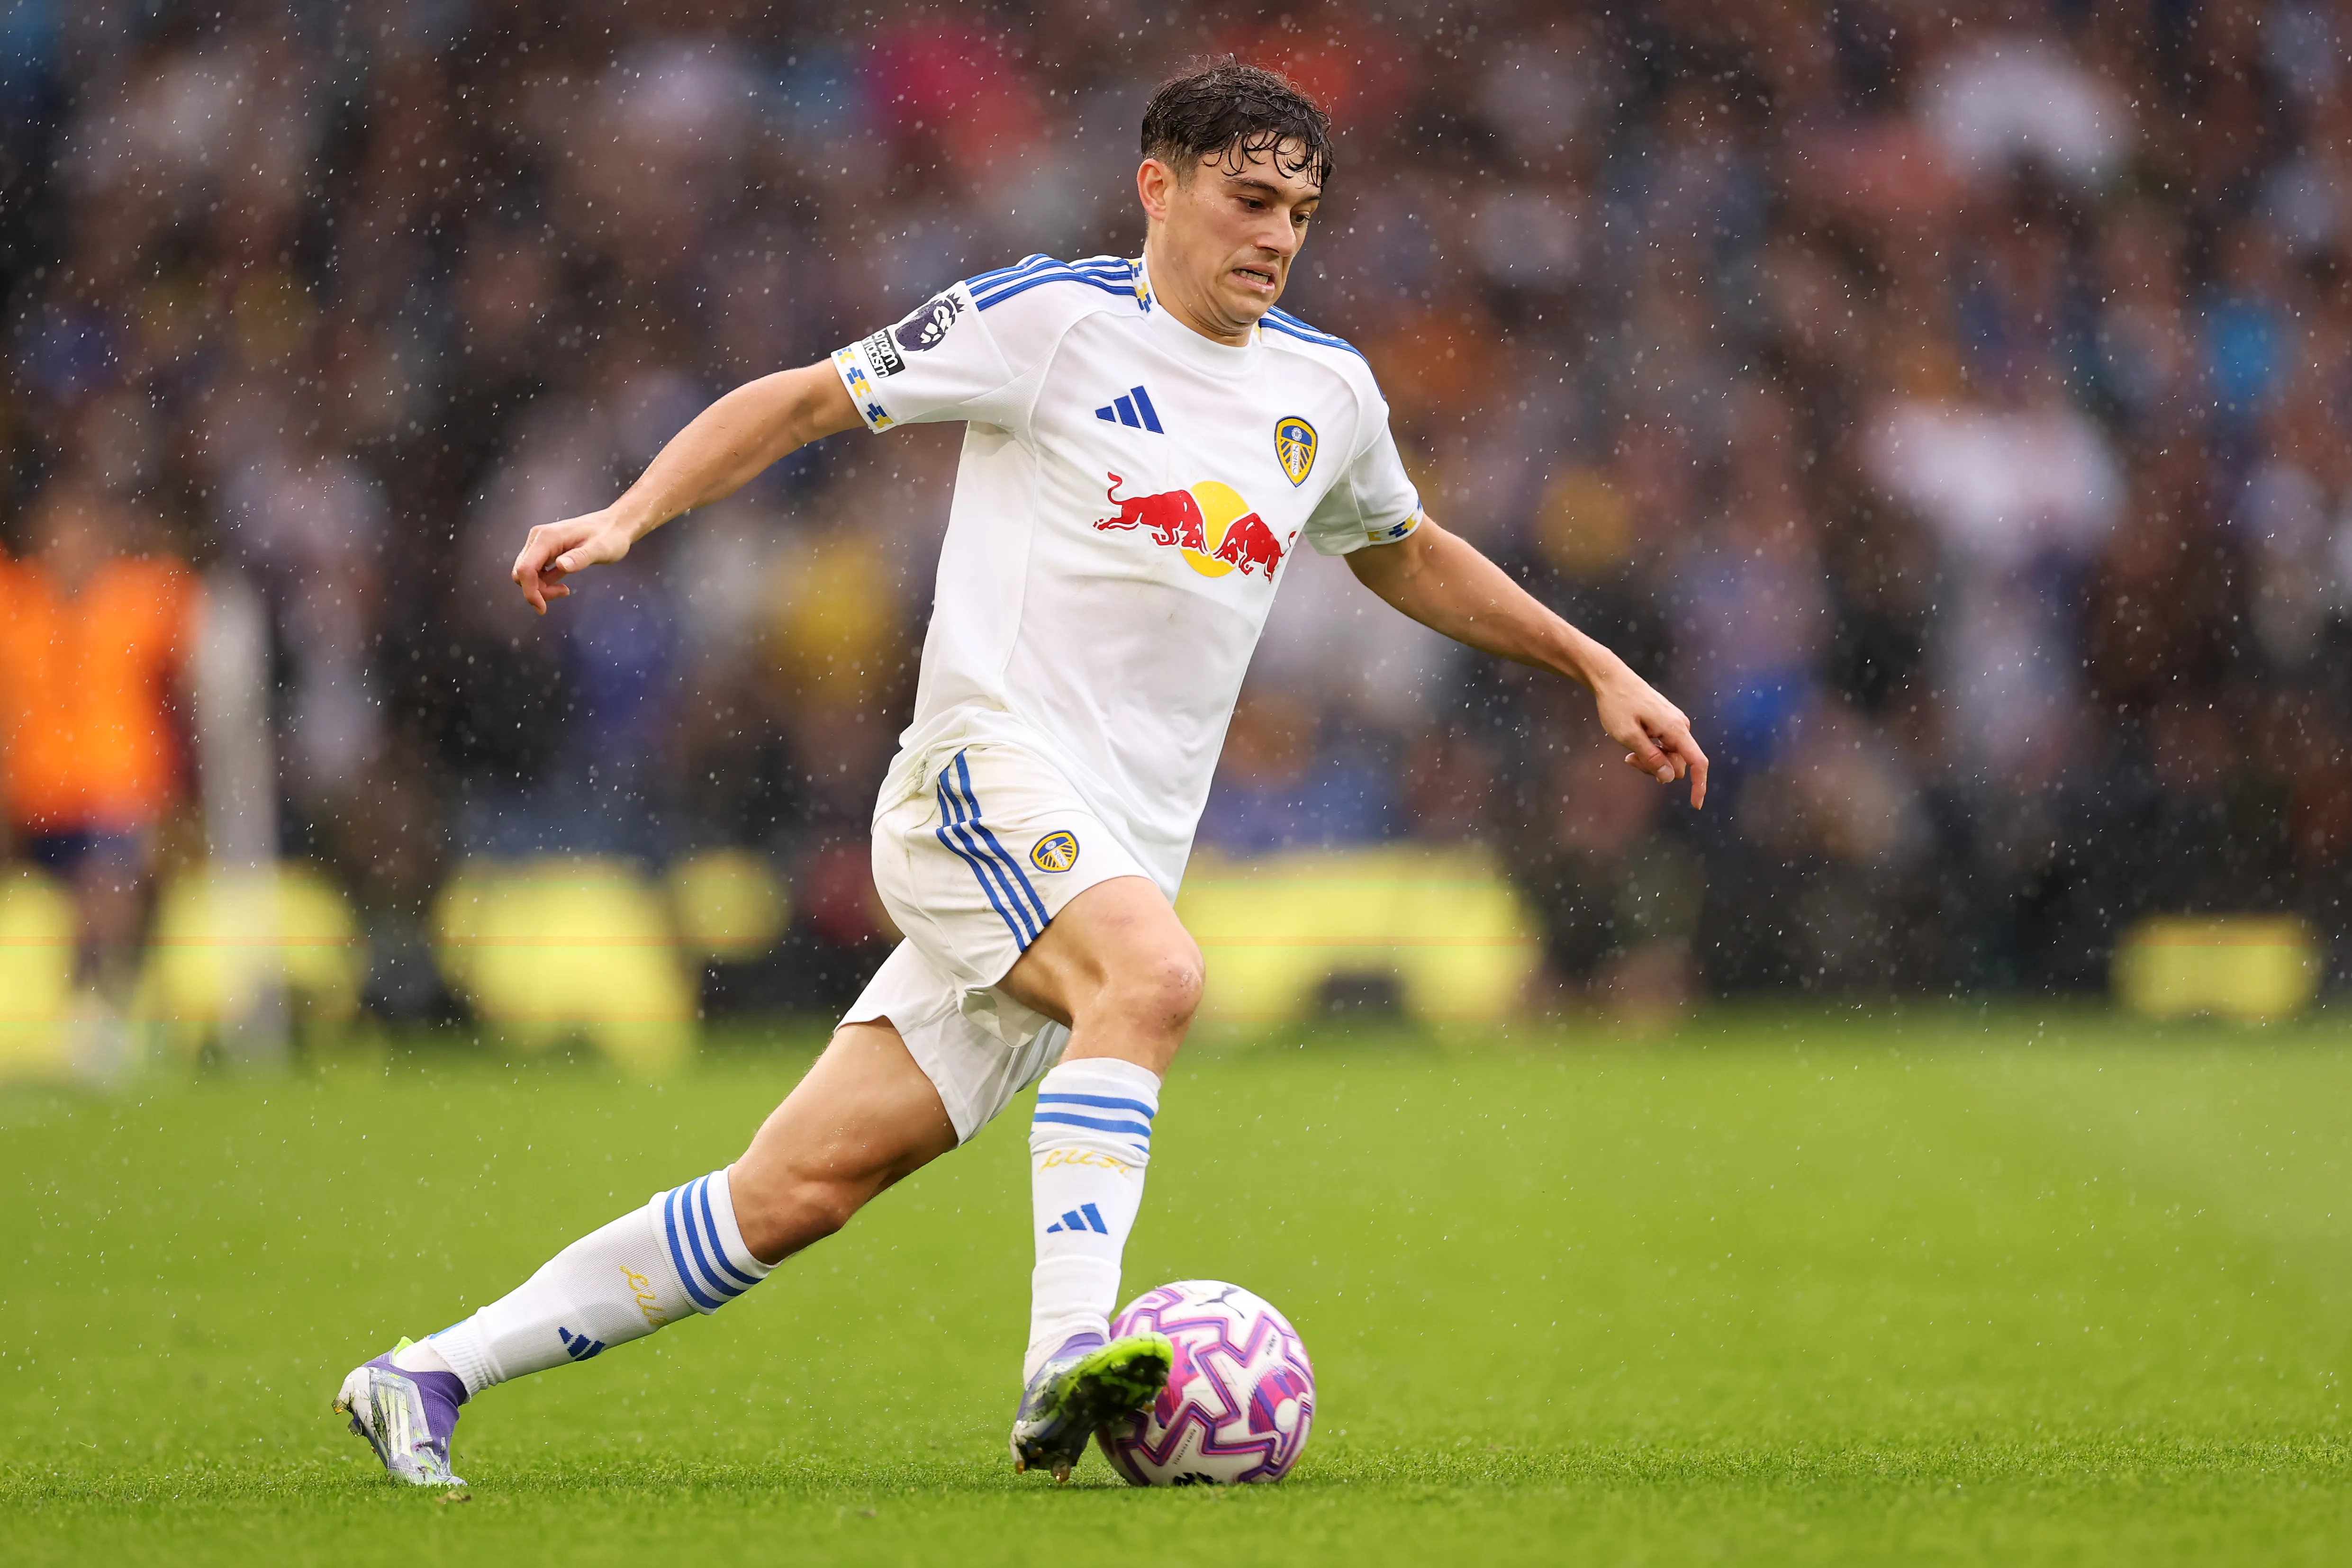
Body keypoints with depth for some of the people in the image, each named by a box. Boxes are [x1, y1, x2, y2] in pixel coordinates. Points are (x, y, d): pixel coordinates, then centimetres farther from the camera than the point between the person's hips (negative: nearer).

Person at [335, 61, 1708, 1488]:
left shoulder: (1328, 391, 16)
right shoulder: (1052, 318, -2)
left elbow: (1407, 554, 36)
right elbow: (803, 402, 3)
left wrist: (1599, 669, 33)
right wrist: (629, 515, -10)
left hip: (1123, 858, 6)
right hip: (989, 768, -6)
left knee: (799, 1191, -2)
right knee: (1156, 976, -37)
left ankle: (429, 1379, 3)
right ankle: (1067, 1356, -43)